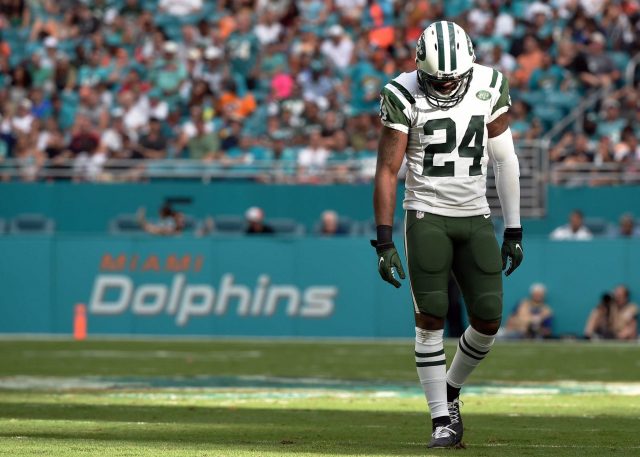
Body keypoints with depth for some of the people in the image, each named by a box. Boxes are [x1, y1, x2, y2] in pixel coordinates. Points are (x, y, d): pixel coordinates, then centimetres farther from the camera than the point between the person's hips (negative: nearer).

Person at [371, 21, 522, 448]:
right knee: (431, 319, -8)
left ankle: (451, 389, 23)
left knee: (489, 320, -3)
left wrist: (514, 231, 7)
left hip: (475, 219, 3)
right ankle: (442, 421, 0)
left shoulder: (489, 87, -1)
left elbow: (505, 161, 7)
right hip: (427, 217, -3)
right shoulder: (404, 97, -10)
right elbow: (387, 170, -8)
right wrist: (384, 242, -13)